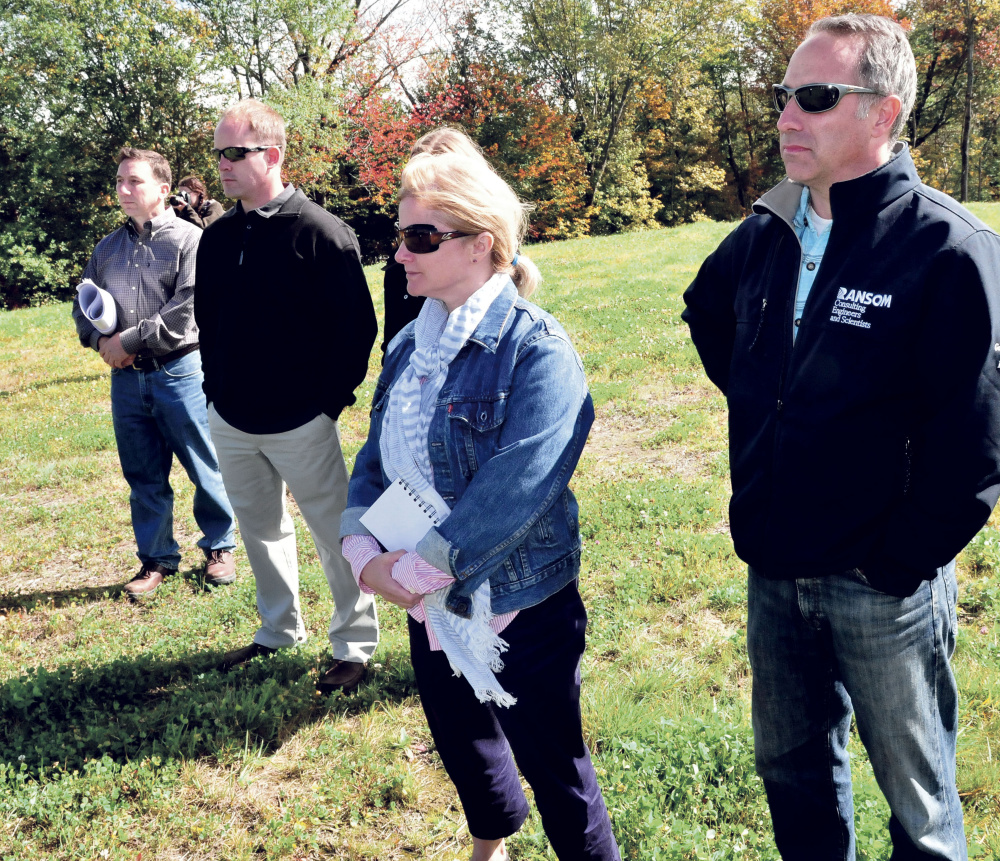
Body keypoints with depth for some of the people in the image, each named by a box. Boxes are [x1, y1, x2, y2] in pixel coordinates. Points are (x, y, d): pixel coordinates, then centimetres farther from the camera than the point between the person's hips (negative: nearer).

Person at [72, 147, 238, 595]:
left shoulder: (189, 240, -5)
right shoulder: (107, 248, 14)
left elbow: (187, 310, -14)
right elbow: (83, 305, 17)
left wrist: (129, 341, -13)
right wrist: (100, 341, -4)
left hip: (179, 371, -5)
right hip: (126, 377, 5)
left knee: (205, 469, 4)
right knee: (144, 476, 11)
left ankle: (219, 547, 22)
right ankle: (156, 558, 23)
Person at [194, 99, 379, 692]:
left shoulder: (320, 232, -13)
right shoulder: (217, 238, 6)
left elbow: (358, 325, -12)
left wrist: (332, 398, -11)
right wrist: (216, 389, 12)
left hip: (300, 423, -6)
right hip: (230, 421, 7)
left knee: (335, 532, 4)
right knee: (261, 530, 19)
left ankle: (356, 644, 19)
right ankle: (279, 630, 37)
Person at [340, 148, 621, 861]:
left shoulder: (537, 349, -20)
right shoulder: (410, 346, 6)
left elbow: (516, 489, -29)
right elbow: (375, 460, 7)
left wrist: (416, 569, -24)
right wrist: (363, 551, -10)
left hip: (523, 614, -7)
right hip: (433, 613, 8)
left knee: (553, 771, 9)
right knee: (462, 746, 26)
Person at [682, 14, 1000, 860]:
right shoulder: (766, 235, 1)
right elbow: (707, 309, 24)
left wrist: (897, 565, -15)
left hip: (882, 589, -6)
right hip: (774, 571, 6)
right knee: (792, 767, 23)